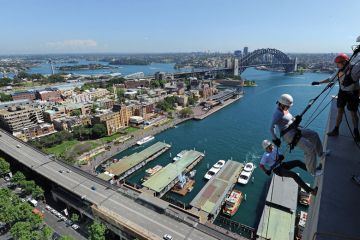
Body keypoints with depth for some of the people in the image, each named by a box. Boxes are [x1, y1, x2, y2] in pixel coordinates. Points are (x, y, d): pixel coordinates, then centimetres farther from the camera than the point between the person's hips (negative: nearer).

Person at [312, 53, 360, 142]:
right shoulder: (340, 72, 2)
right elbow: (330, 79, 14)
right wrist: (319, 82, 16)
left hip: (352, 94, -5)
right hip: (342, 93, 5)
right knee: (340, 111, 8)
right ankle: (336, 130, 17)